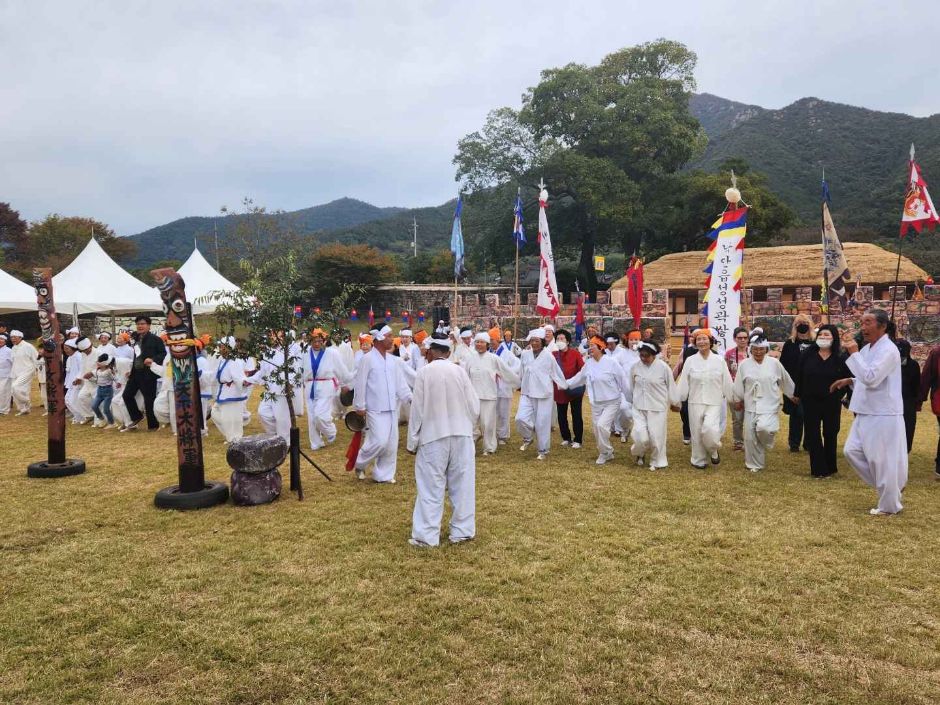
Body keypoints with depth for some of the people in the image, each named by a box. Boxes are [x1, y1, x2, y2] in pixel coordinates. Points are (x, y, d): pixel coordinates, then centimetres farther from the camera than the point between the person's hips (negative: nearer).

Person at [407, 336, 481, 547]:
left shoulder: (424, 372, -8)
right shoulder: (460, 371, -2)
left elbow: (417, 408, -5)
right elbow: (474, 405, 1)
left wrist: (412, 442, 3)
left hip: (433, 436, -2)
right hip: (461, 435, 3)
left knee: (431, 487, 3)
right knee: (462, 484, 11)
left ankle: (426, 536, 5)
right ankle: (462, 531, 18)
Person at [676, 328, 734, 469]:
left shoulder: (719, 360, -1)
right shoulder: (690, 361, -2)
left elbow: (727, 383, 4)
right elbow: (683, 383, 0)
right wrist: (677, 401, 2)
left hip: (714, 403, -1)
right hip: (695, 402, 1)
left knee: (710, 429, -18)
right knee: (697, 433, 6)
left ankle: (713, 451, 12)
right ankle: (699, 460, 24)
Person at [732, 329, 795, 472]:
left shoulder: (774, 363, -4)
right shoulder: (744, 364, -3)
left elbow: (786, 382, 8)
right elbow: (739, 385, 7)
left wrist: (794, 395, 16)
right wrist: (737, 400, 13)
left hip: (769, 406, -2)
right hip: (751, 406, 2)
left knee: (764, 428, -25)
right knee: (750, 436, 3)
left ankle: (767, 443, 11)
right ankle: (754, 464, 19)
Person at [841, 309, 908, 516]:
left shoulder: (888, 350, -17)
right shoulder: (867, 349, 11)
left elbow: (871, 378, -28)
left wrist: (854, 354, -22)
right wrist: (850, 381, 7)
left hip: (884, 415, -9)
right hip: (866, 413, 9)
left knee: (883, 460, 0)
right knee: (852, 451, 10)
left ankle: (890, 505, 15)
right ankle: (884, 485, 26)